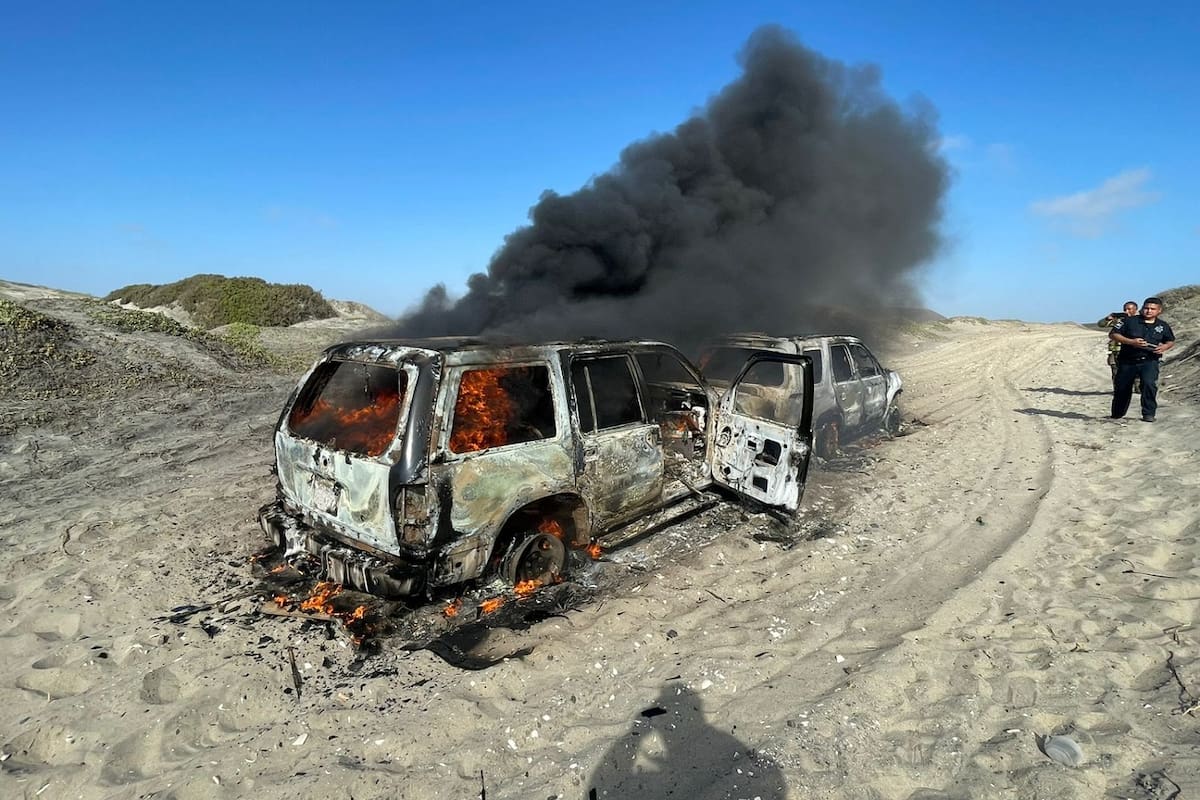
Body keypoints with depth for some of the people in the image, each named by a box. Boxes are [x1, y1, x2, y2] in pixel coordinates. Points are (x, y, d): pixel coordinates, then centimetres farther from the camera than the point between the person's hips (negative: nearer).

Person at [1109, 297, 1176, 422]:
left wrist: (1164, 347, -2)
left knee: (1149, 384, -24)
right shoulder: (1129, 321, -2)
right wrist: (1131, 342, -17)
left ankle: (1148, 414, -11)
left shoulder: (1163, 326, 8)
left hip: (1150, 361, 0)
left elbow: (1171, 341, 22)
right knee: (1121, 388, 10)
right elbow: (1112, 334, -5)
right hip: (1127, 361, 0)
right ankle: (1117, 414, 31)